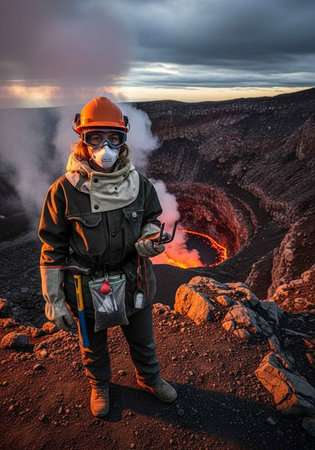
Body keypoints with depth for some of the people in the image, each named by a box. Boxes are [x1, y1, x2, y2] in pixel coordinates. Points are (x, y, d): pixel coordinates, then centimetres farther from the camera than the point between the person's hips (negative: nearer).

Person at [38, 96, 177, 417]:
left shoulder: (138, 183, -9)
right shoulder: (64, 190, -17)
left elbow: (151, 219, 7)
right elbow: (53, 249, -11)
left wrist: (150, 238, -17)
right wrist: (53, 301, -7)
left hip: (133, 281, 3)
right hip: (87, 287, -2)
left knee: (142, 339, 25)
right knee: (93, 345, 25)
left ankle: (149, 378, 58)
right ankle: (100, 386, 58)